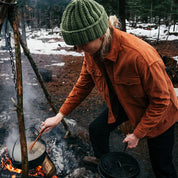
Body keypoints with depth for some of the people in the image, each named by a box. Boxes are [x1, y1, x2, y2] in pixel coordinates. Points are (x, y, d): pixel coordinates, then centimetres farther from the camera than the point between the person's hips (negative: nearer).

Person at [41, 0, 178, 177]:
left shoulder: (140, 55, -40)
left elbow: (161, 101, -27)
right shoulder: (91, 52, -16)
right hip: (122, 103, 6)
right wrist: (59, 115, -3)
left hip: (157, 112, -5)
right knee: (97, 129, 8)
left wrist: (137, 134, -18)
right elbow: (83, 85, -1)